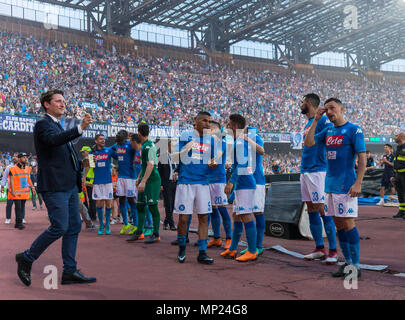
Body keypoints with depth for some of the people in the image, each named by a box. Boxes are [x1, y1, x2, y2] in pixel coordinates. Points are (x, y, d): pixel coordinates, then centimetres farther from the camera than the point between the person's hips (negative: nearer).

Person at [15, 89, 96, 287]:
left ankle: (70, 272, 13)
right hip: (54, 186, -9)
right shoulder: (42, 124, -6)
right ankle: (26, 259, 8)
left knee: (74, 227, 7)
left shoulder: (59, 127, 22)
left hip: (69, 185, 9)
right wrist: (80, 128, -41)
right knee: (59, 227, -11)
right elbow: (54, 140, -30)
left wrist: (77, 179, 21)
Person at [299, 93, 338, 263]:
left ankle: (333, 251, -1)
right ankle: (319, 248, 18)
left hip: (317, 171, -9)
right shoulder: (308, 123, 20)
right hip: (305, 171, 9)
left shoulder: (322, 120, -9)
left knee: (323, 210, -8)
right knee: (311, 210, 10)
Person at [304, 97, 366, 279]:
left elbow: (362, 158, -9)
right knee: (338, 225, 10)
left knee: (348, 224, -6)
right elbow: (308, 143, 6)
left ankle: (356, 265, 2)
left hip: (346, 185, -7)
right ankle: (347, 262, 19)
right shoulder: (328, 131, 14)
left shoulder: (353, 130, -5)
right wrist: (316, 120, 4)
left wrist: (358, 183, -17)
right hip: (330, 184, 7)